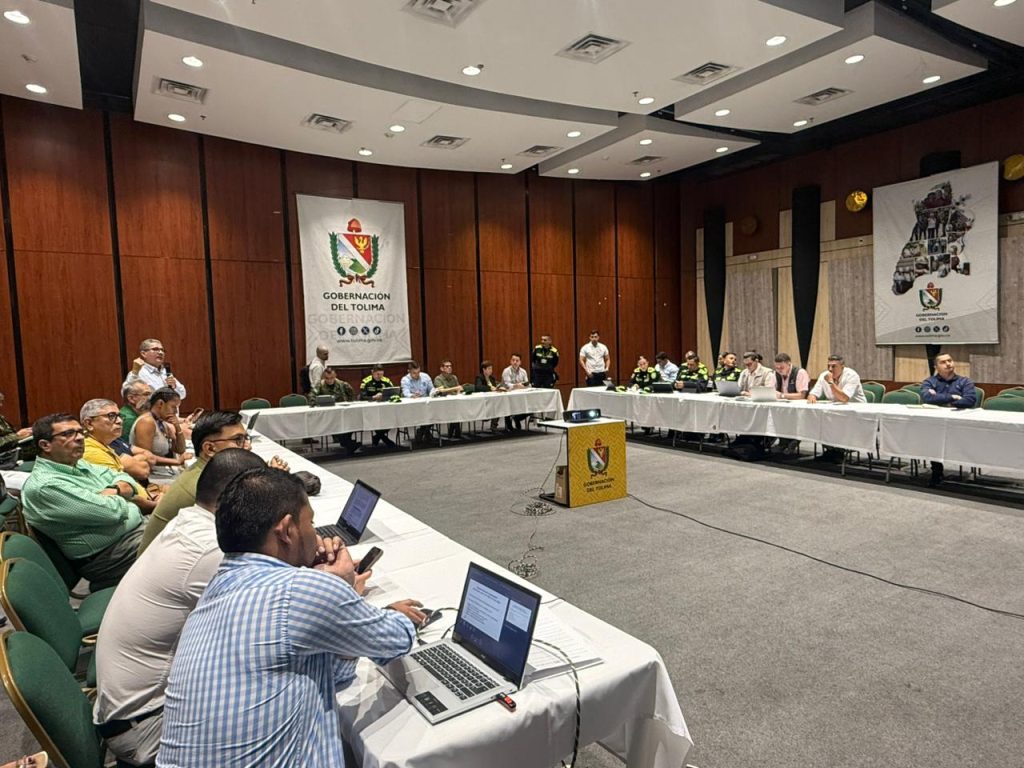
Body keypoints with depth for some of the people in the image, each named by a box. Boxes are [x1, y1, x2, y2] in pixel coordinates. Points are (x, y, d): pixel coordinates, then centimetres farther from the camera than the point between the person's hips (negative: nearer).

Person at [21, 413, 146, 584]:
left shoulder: (79, 464, 10)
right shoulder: (44, 485, -18)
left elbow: (126, 480, 13)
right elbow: (112, 512, -24)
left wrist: (115, 490, -9)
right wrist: (116, 499, -2)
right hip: (110, 554, -9)